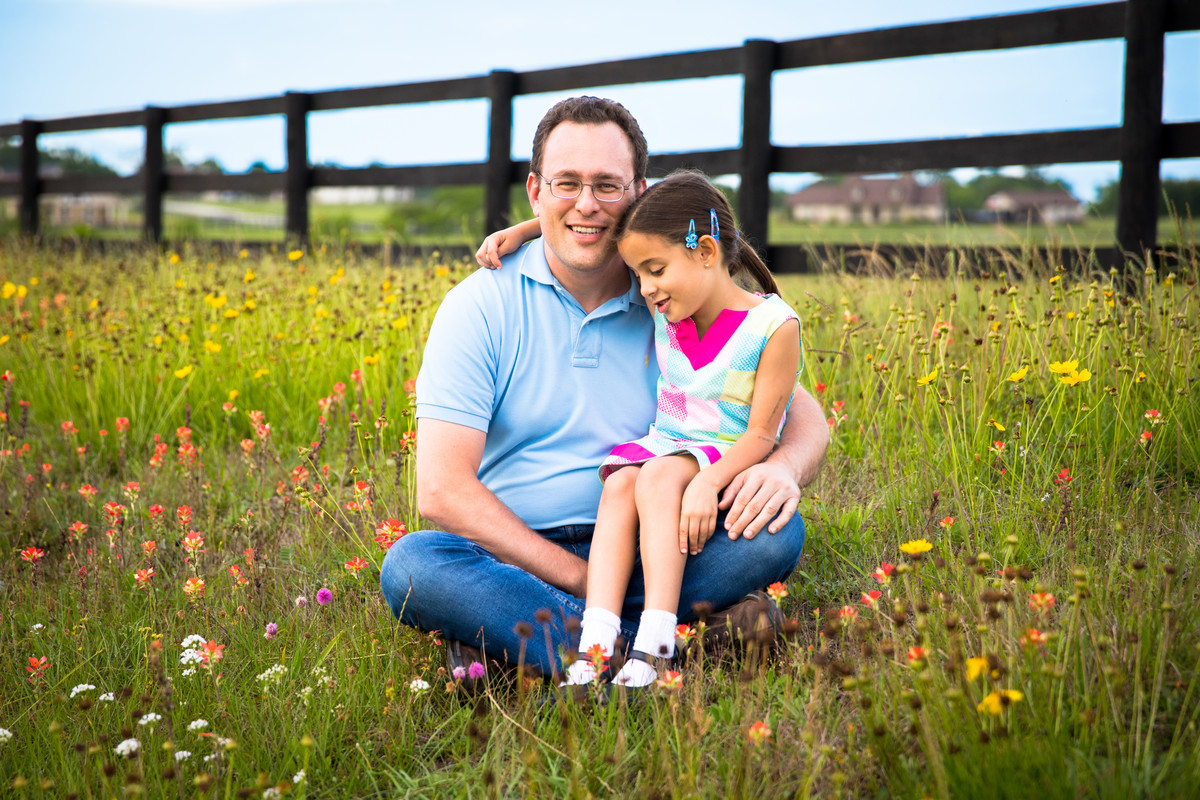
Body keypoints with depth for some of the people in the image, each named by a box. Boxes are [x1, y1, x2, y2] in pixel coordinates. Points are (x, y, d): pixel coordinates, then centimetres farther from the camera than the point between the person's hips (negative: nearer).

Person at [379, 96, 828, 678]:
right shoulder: (479, 307, -5)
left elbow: (804, 416, 4)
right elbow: (442, 490, -13)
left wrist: (782, 466, -22)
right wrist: (579, 575, -18)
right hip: (514, 558, -2)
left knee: (776, 531, -23)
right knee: (410, 567, -31)